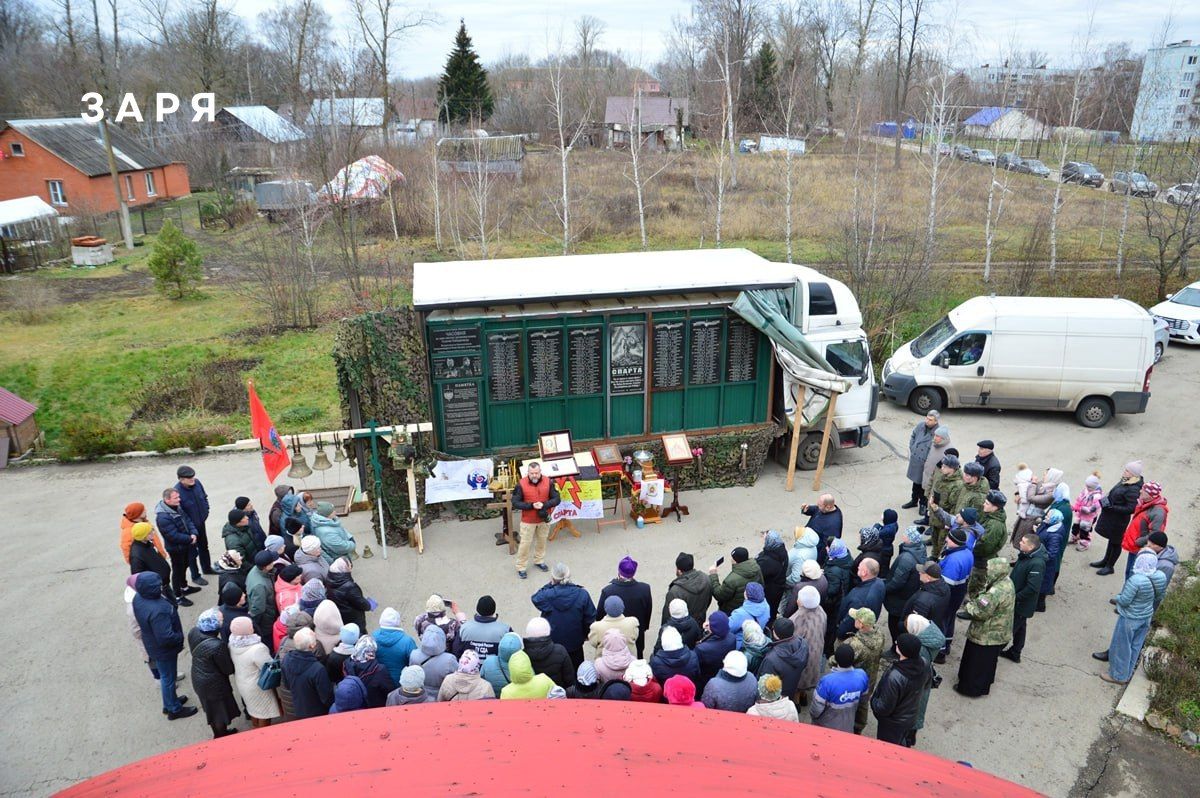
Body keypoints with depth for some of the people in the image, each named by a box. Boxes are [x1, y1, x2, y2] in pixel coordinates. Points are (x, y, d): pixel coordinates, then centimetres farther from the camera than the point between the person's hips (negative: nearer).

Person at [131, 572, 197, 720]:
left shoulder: (138, 598, -13)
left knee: (165, 675, 29)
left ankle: (170, 701, 50)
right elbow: (165, 637, -36)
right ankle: (174, 709, 36)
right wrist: (180, 637, -16)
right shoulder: (157, 611, -41)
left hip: (152, 644, 8)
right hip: (163, 649, -8)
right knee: (169, 678, 15)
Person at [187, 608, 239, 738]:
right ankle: (222, 738, 41)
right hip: (213, 683, -7)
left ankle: (219, 733, 51)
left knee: (211, 708, 29)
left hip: (198, 678, 7)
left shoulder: (193, 632, -17)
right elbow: (228, 669, -22)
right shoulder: (216, 646, -37)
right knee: (220, 712, 19)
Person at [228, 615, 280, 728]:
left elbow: (235, 663, 3)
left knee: (253, 708, 30)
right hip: (258, 687, -7)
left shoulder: (232, 644, -14)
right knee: (264, 714, 15)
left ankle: (256, 729, 50)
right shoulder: (257, 649, -36)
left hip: (241, 682, 7)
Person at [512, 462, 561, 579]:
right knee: (525, 544, 2)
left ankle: (539, 561, 40)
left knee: (542, 541, 18)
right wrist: (531, 505, -24)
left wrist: (544, 505, -23)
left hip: (544, 519, 3)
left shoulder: (548, 482, -9)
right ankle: (521, 567, 16)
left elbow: (557, 499, -6)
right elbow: (515, 503, -13)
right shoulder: (521, 484, -16)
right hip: (528, 521, -3)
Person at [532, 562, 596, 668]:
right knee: (576, 670, 24)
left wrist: (550, 585, -7)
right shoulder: (582, 594, -20)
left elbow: (535, 598, -1)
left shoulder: (547, 595, -25)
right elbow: (590, 618, -9)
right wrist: (586, 634, 8)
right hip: (575, 643, 1)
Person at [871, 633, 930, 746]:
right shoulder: (923, 664, -21)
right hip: (911, 718, 6)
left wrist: (873, 698, -9)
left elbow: (884, 708, -28)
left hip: (893, 724, -6)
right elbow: (926, 682, 4)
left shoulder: (894, 677, -41)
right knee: (903, 747, 32)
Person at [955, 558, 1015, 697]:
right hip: (999, 633, 9)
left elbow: (979, 613, -29)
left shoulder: (996, 592, -36)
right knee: (987, 661, 28)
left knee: (977, 662, 12)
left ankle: (970, 688, 29)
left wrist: (969, 605, -12)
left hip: (987, 636, -9)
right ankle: (983, 685, 46)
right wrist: (977, 600, -7)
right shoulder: (1006, 582, -5)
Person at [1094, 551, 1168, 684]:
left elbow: (1124, 601, -24)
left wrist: (1117, 597, -3)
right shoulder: (1161, 577, -13)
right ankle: (1127, 673, 38)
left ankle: (1118, 675, 29)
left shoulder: (1135, 580, -33)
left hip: (1130, 619, -7)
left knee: (1122, 647, 13)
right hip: (1146, 617, 7)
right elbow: (1160, 596, 5)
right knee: (1135, 646, 22)